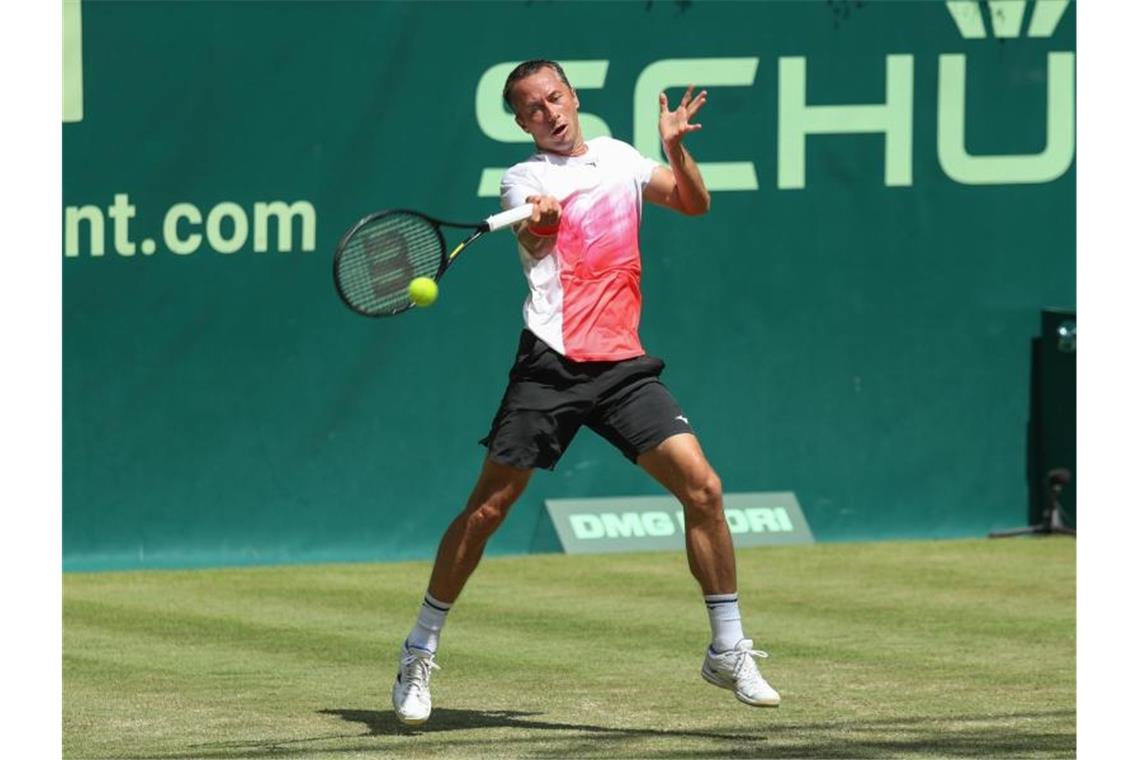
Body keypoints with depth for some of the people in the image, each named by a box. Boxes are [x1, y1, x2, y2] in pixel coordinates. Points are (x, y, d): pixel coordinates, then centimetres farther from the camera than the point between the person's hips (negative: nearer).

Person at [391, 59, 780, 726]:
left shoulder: (619, 157, 16)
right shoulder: (527, 176, 2)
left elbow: (694, 202, 16)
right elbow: (536, 233, -18)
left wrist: (676, 147, -3)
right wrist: (537, 216, -42)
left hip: (624, 365, 3)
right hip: (551, 364, -3)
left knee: (702, 488, -9)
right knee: (487, 509, -4)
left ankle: (730, 652, 1)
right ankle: (420, 654, 9)